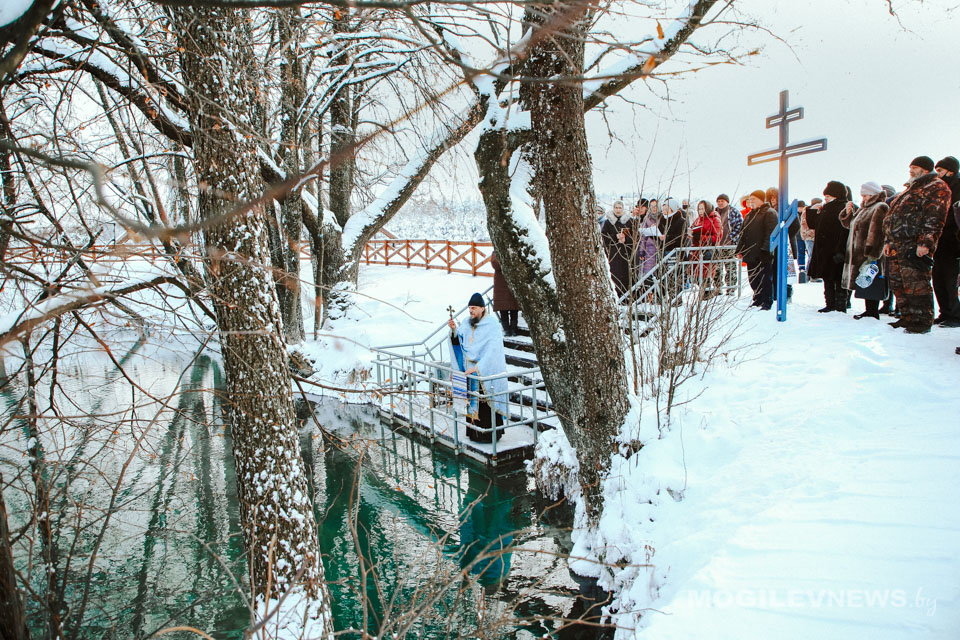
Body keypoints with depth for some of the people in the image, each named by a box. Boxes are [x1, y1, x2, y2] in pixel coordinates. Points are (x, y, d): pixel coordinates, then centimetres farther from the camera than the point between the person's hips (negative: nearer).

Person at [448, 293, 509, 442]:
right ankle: (474, 432, 20)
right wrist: (454, 330, -8)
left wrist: (478, 367, -27)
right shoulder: (466, 322, 6)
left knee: (486, 403, -3)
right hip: (470, 370, 5)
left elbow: (492, 351, -20)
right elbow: (458, 342, 12)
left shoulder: (492, 325, -12)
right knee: (472, 402, 9)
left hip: (487, 372, -5)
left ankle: (490, 434, 8)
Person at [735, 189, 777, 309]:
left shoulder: (769, 213, -5)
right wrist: (740, 249, 13)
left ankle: (767, 303, 2)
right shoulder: (750, 215, 19)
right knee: (753, 279, 11)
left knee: (765, 278, -4)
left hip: (763, 255, -8)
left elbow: (770, 234, -14)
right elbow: (743, 233, 21)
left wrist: (765, 249, -21)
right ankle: (758, 300, 22)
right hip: (750, 254, 8)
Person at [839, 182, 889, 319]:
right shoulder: (864, 209, 20)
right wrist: (848, 212, 10)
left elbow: (875, 231, -19)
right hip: (858, 254, 9)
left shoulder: (880, 208, -9)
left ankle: (873, 312, -5)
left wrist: (869, 251, -25)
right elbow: (849, 223, 29)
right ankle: (869, 310, 17)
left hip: (869, 254, -9)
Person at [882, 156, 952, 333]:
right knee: (898, 284, 11)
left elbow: (934, 218, -15)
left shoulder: (937, 188, -4)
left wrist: (925, 242, -23)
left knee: (916, 285, -10)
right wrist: (888, 241, 19)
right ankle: (907, 318, 19)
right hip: (897, 246, 10)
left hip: (914, 247, -10)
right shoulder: (911, 189, 26)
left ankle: (922, 321, -4)